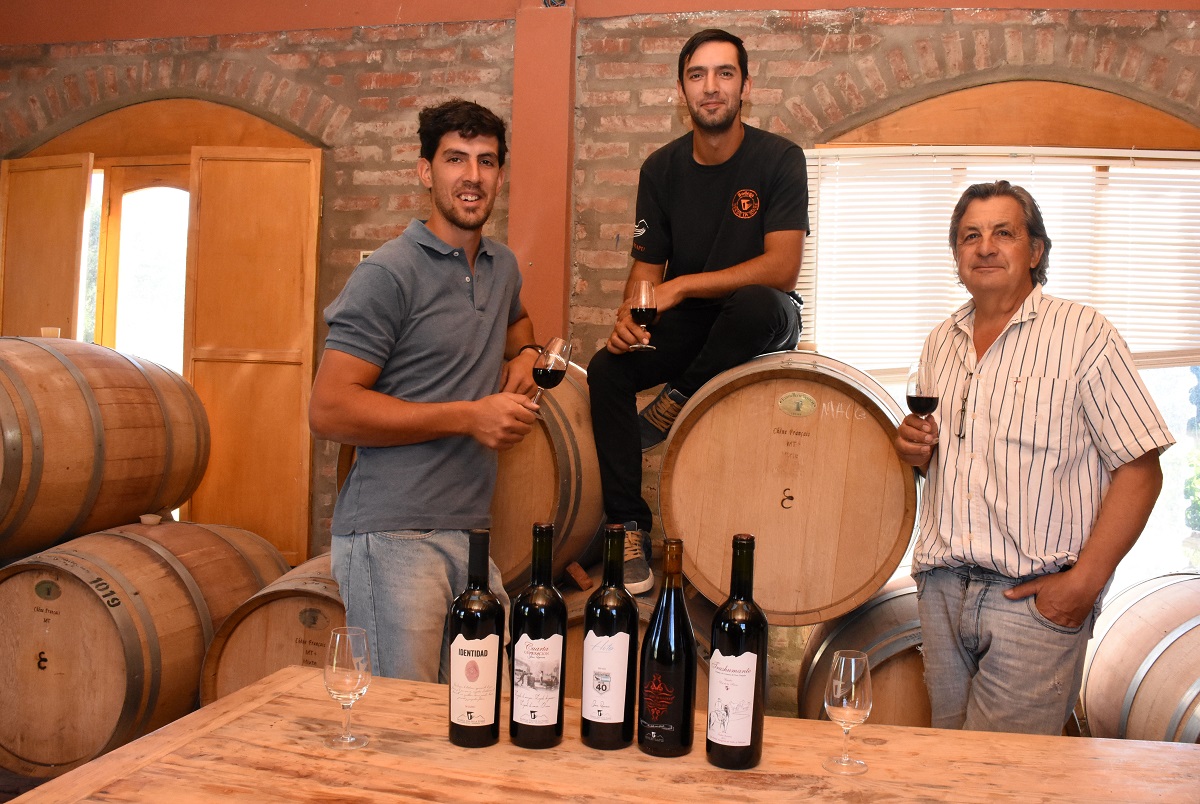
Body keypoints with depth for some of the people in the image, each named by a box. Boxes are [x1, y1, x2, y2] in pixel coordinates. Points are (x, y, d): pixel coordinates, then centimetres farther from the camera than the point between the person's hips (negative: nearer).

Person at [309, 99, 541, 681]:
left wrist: (523, 354, 15)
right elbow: (329, 409, -14)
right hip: (393, 537, -7)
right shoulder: (390, 273, -8)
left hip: (470, 535, 7)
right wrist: (469, 416, -15)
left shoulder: (502, 267, 15)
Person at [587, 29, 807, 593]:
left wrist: (682, 286, -26)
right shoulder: (662, 168, 1)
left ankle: (678, 400, -12)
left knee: (757, 305, -39)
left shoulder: (778, 159, -12)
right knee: (607, 369, -21)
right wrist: (629, 315, -21)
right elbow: (647, 265, 2)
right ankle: (628, 527, -14)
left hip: (762, 319, -3)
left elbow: (782, 268, -22)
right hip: (689, 320, 4)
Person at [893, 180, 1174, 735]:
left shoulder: (1082, 335, -5)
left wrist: (1084, 582, -16)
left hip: (1035, 597, -5)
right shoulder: (940, 344, 13)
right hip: (941, 588, 5)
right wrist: (914, 448, 0)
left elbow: (1139, 470, -10)